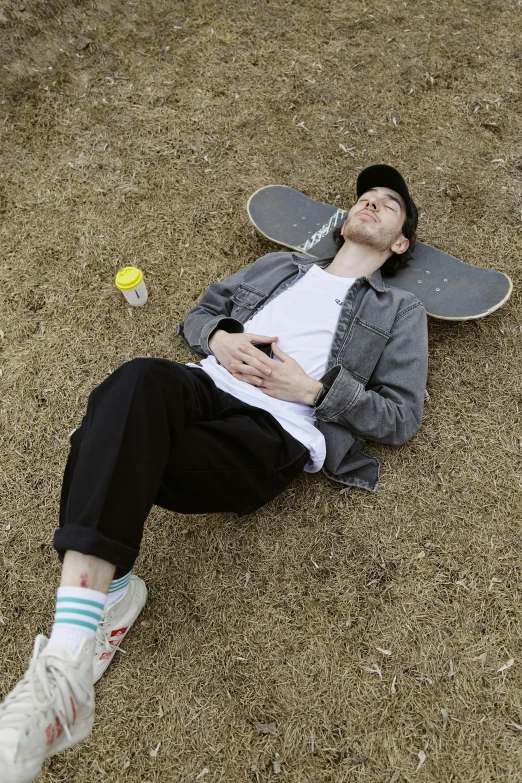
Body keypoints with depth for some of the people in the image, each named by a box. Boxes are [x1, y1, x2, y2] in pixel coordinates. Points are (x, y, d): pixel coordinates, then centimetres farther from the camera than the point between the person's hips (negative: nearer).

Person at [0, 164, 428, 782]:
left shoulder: (400, 312, 21)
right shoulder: (280, 265, 32)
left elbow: (401, 417, 10)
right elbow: (198, 312, 30)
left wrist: (312, 388, -4)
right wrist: (219, 337, 4)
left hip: (273, 440, -4)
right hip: (209, 391, 4)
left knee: (121, 447, -32)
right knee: (141, 380, -33)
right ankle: (101, 591, -29)